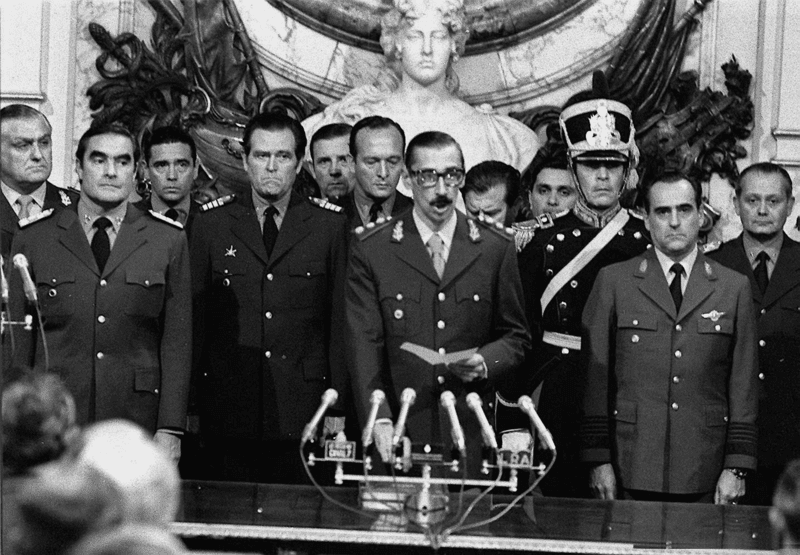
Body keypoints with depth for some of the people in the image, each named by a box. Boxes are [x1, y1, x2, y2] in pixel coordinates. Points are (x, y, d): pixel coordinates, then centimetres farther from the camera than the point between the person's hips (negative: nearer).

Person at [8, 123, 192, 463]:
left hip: (137, 422, 0)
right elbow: (17, 341, 6)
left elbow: (177, 342, 4)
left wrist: (171, 429, -3)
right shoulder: (34, 239, 7)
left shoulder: (169, 241, 7)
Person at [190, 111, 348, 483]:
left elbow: (341, 318, 6)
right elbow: (195, 315, 9)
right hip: (228, 407, 1)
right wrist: (190, 402, 3)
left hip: (304, 408, 0)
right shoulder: (211, 223, 9)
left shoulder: (331, 225, 7)